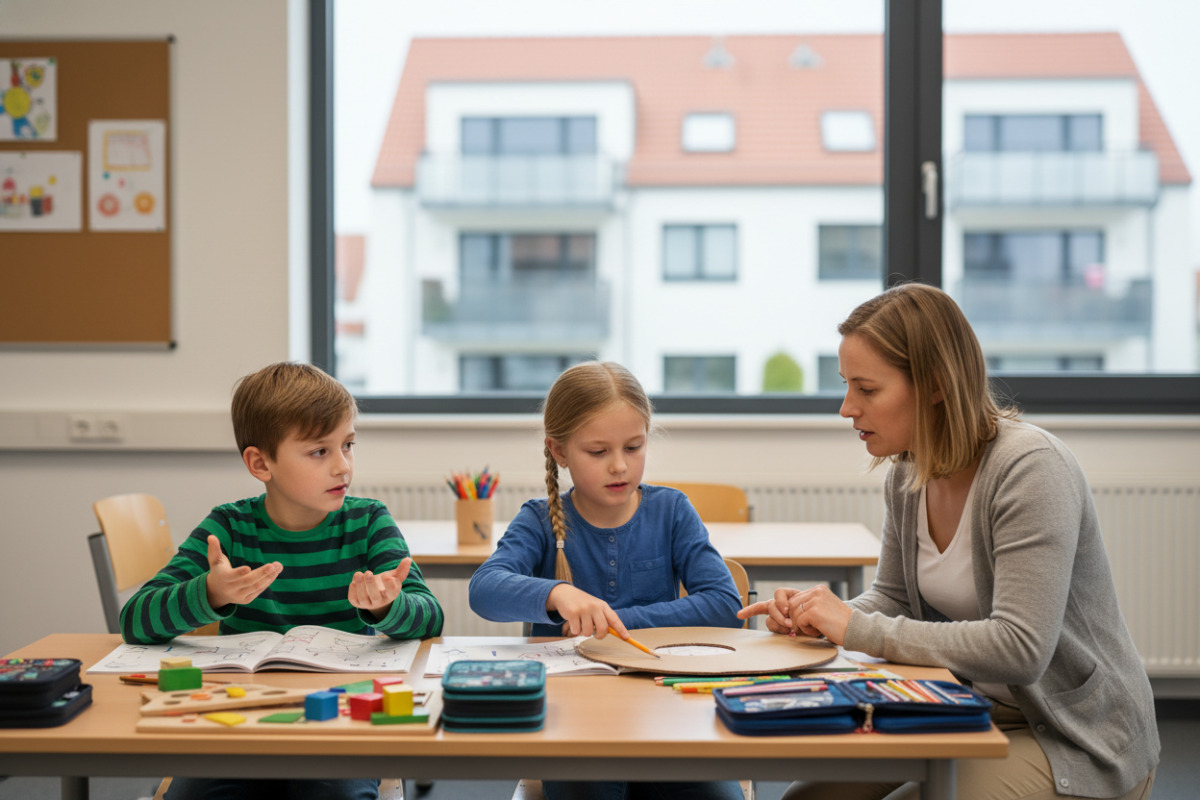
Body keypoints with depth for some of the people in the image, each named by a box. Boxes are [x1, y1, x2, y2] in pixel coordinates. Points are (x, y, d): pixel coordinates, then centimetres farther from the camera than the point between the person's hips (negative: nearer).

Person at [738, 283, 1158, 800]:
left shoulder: (1031, 468, -23)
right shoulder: (907, 473, 2)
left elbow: (1019, 648, -30)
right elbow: (893, 598, 15)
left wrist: (859, 629, -26)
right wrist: (813, 615, -7)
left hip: (1075, 741, -7)